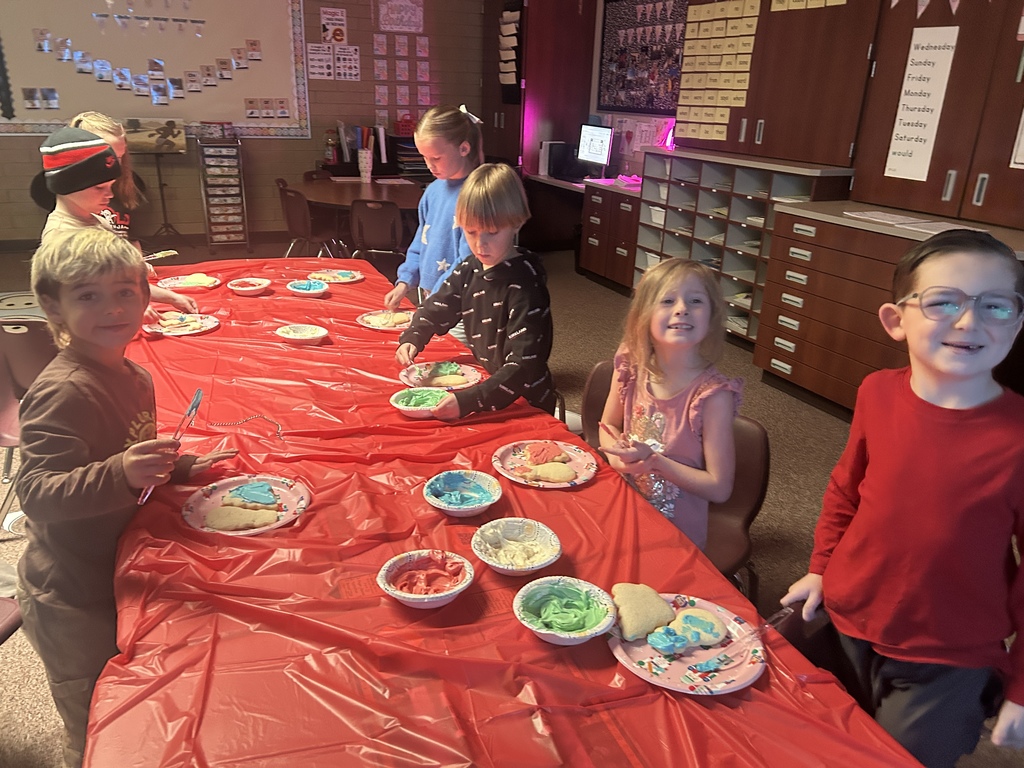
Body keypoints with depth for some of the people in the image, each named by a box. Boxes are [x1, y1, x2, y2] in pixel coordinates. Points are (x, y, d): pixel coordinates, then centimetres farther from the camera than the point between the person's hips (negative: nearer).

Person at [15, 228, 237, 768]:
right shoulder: (62, 393, -26)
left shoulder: (133, 376, 2)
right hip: (72, 603, -8)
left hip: (115, 577, 8)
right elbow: (36, 494, -33)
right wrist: (122, 474, -47)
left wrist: (184, 467, 5)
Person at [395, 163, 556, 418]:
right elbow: (436, 309, 13)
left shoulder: (525, 286, -23)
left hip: (525, 405, -7)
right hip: (484, 383, 7)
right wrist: (411, 339, -8)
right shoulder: (470, 270, -1)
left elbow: (523, 368, -29)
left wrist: (467, 401, -40)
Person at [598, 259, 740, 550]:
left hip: (676, 529, -4)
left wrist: (653, 459, -22)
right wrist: (617, 454, -13)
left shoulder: (713, 394, -21)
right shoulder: (631, 367, -10)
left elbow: (719, 488, -16)